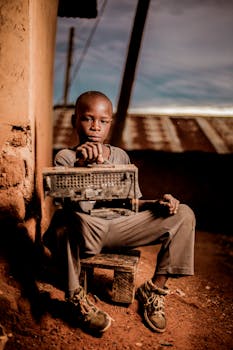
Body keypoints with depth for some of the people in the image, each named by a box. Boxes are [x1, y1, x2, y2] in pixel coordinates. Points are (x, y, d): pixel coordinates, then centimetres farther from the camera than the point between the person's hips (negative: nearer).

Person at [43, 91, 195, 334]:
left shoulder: (120, 156, 11)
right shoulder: (65, 157, -4)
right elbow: (80, 207, -19)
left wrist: (158, 204, -5)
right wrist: (81, 165, -36)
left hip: (121, 228, 5)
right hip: (87, 233, -4)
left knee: (183, 214, -7)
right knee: (64, 218, -41)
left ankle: (155, 290, -1)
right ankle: (75, 296, -16)